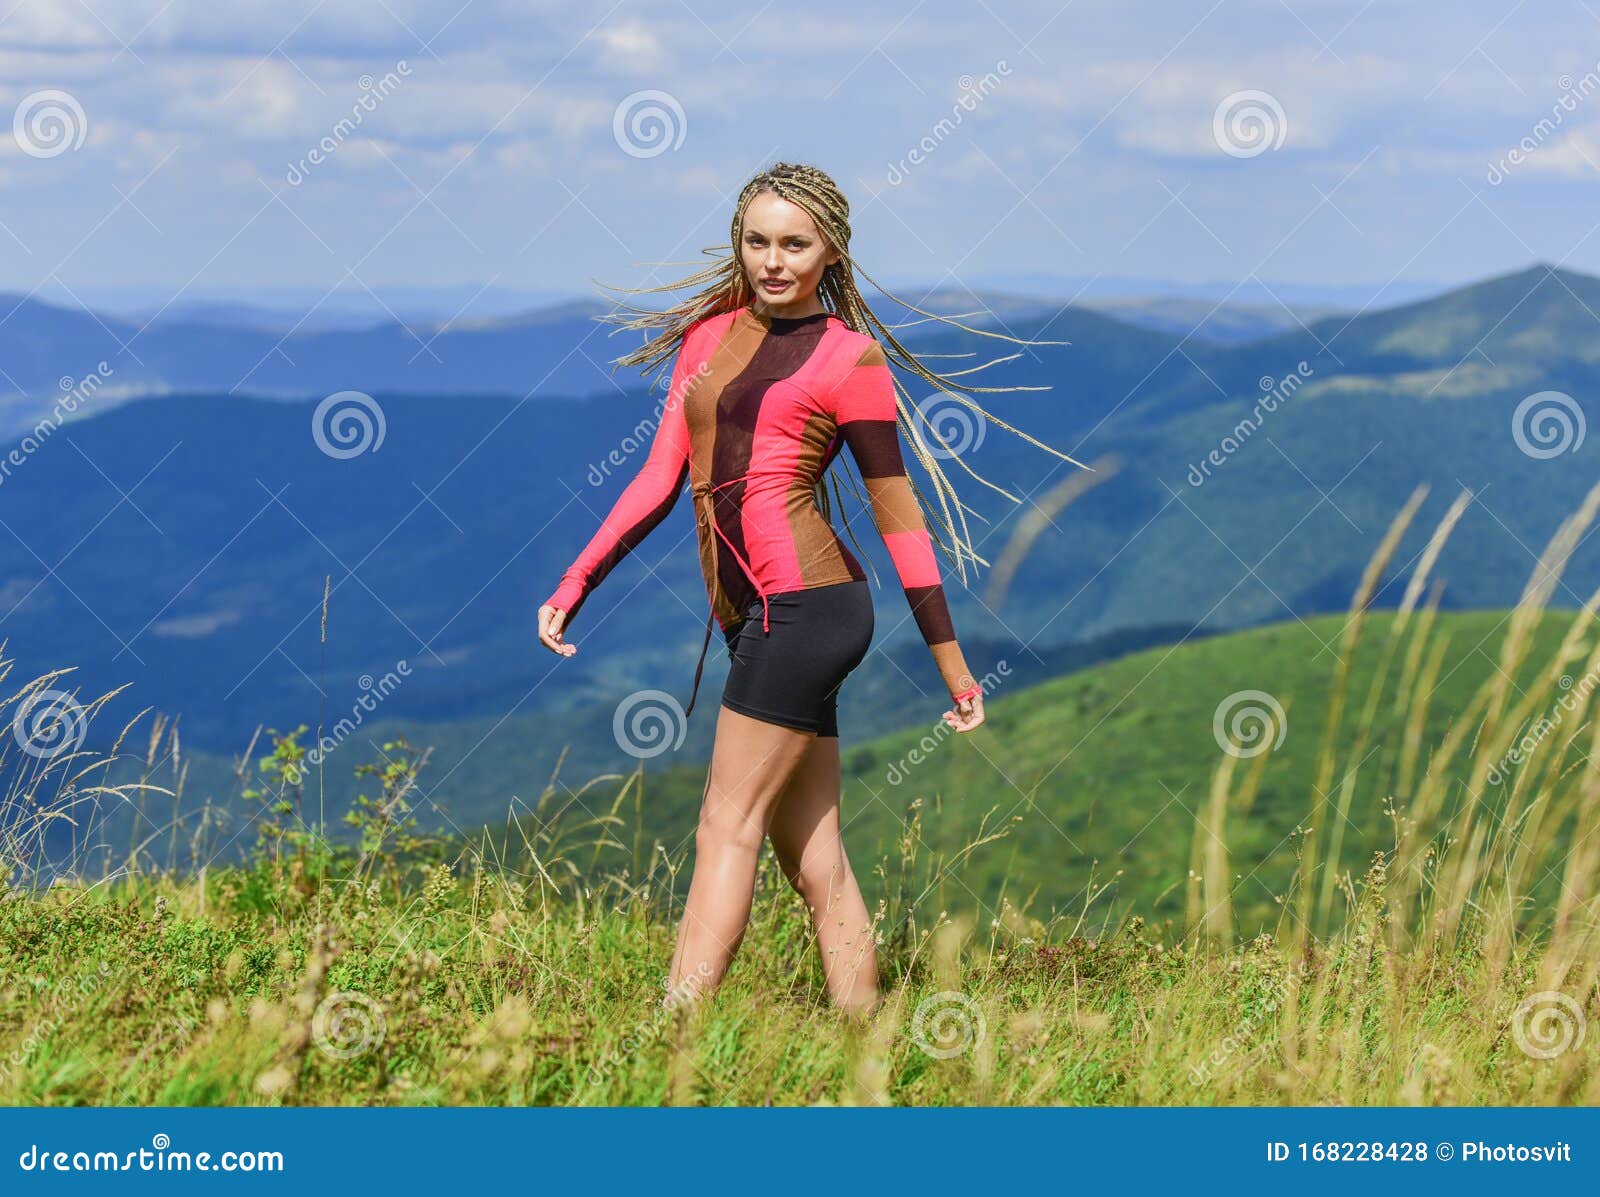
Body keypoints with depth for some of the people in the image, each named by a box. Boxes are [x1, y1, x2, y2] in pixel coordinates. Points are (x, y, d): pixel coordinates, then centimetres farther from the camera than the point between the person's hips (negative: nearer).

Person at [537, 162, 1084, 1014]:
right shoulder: (710, 336, 17)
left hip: (806, 601, -6)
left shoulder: (848, 357, -1)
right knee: (814, 860, 4)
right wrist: (575, 584, 8)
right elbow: (659, 480, 17)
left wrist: (950, 660, 2)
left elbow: (896, 513, 0)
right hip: (752, 618, 6)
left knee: (729, 827, -11)